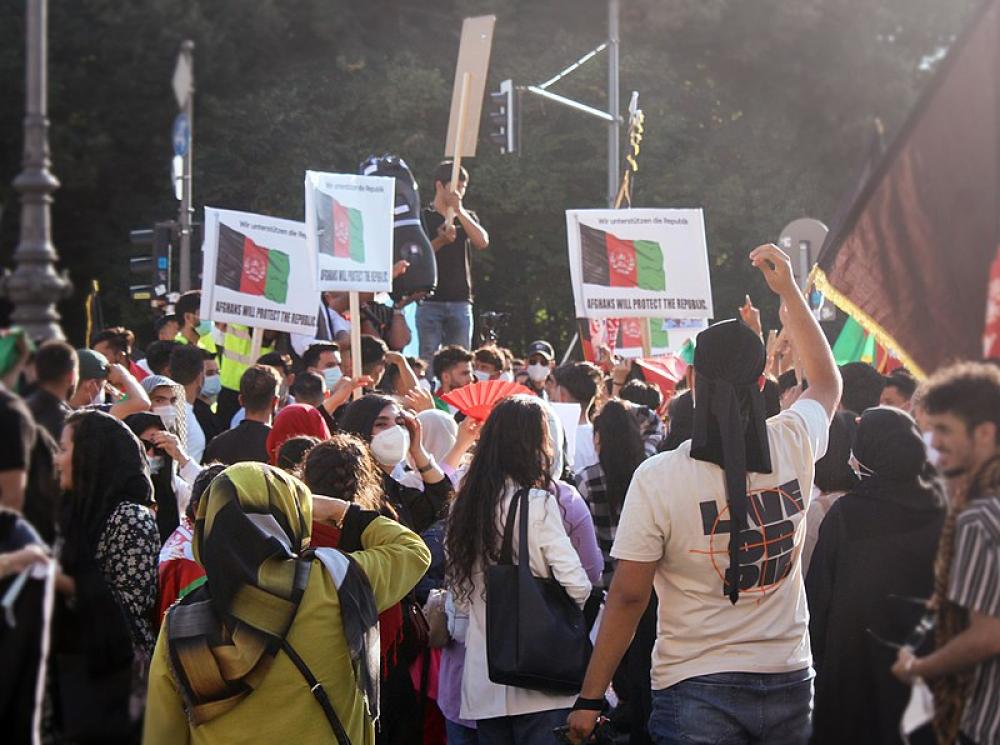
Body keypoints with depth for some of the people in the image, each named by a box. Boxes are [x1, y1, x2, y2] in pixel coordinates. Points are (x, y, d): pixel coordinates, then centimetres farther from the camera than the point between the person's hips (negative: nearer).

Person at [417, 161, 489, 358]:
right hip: (430, 300, -3)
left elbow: (482, 242, -2)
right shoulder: (423, 218, 5)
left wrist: (460, 211, -8)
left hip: (461, 301, 3)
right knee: (428, 360, -8)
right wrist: (440, 240, -21)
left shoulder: (467, 217, 17)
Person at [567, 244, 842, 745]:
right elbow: (828, 383, 20)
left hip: (696, 689, -4)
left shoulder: (658, 478, -14)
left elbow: (628, 596, -11)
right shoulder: (793, 446, -4)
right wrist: (789, 292, 24)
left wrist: (589, 698, -3)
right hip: (789, 683, 4)